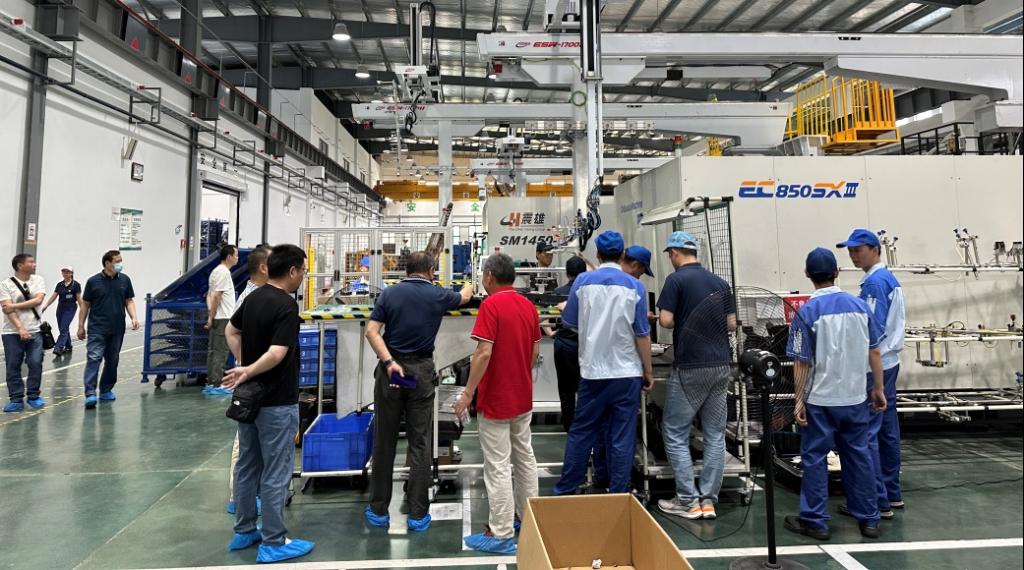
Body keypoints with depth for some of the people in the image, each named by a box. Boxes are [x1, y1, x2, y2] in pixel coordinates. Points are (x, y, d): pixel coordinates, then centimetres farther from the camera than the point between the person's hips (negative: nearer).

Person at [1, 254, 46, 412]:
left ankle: (33, 396, 13)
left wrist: (15, 305, -14)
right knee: (13, 367, 3)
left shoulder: (38, 280, 5)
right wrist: (20, 329, -20)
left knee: (36, 364, -2)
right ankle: (16, 399, 13)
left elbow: (38, 300, -8)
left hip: (35, 331, 2)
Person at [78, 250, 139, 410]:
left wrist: (134, 317, -6)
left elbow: (129, 301, 11)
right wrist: (81, 326, 3)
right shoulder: (93, 281, -2)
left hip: (117, 329, 4)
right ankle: (90, 394, -16)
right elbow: (85, 305, 4)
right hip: (97, 329, -4)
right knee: (93, 358, -12)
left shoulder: (124, 280, 6)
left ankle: (106, 390, 25)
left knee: (112, 360, 11)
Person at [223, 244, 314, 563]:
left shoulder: (254, 297, 7)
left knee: (248, 465, 17)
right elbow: (276, 354, -30)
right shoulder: (287, 305, -21)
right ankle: (274, 542, 10)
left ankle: (244, 531, 29)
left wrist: (243, 364, 10)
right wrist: (248, 371, -18)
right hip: (276, 402, -9)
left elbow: (231, 331, 20)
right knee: (276, 472, 1)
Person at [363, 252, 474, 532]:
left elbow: (372, 331, -9)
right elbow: (465, 297, 24)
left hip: (390, 369, 1)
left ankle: (379, 510, 19)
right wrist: (468, 284, 46)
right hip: (421, 371, -1)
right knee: (420, 443, 5)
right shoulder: (438, 295, 2)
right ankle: (418, 514, 9)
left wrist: (389, 362, -13)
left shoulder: (390, 293, 2)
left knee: (384, 441, 9)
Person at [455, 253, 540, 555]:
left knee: (498, 467, 0)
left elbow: (484, 353, -23)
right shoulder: (529, 306, 5)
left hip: (496, 399, -8)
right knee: (525, 457, 18)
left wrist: (468, 394, -16)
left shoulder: (491, 305, -17)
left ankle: (501, 535, 8)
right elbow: (535, 352, 10)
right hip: (523, 397, 8)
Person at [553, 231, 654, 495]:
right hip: (627, 373, -1)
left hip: (593, 371, 1)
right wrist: (648, 372, 6)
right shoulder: (635, 286, -6)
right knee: (622, 438, 7)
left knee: (581, 433, 11)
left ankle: (565, 490, 21)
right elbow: (642, 335, -4)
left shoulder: (582, 282, -3)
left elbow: (569, 322, 6)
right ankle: (618, 495, 15)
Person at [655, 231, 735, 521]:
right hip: (721, 366, 6)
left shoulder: (676, 280, -8)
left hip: (689, 367, -6)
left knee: (675, 433, 5)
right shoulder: (720, 282, 10)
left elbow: (666, 321, -14)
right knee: (715, 435, 10)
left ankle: (688, 501, 7)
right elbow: (731, 324, 11)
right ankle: (708, 500, 14)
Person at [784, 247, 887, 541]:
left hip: (820, 401, -4)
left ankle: (815, 522, 16)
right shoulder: (860, 305, -1)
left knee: (815, 459, 7)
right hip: (855, 398, 4)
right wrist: (878, 389, 14)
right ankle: (869, 519, 26)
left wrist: (799, 400, -3)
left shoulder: (806, 313, -12)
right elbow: (874, 352, 4)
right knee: (859, 456, 15)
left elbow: (801, 364, -11)